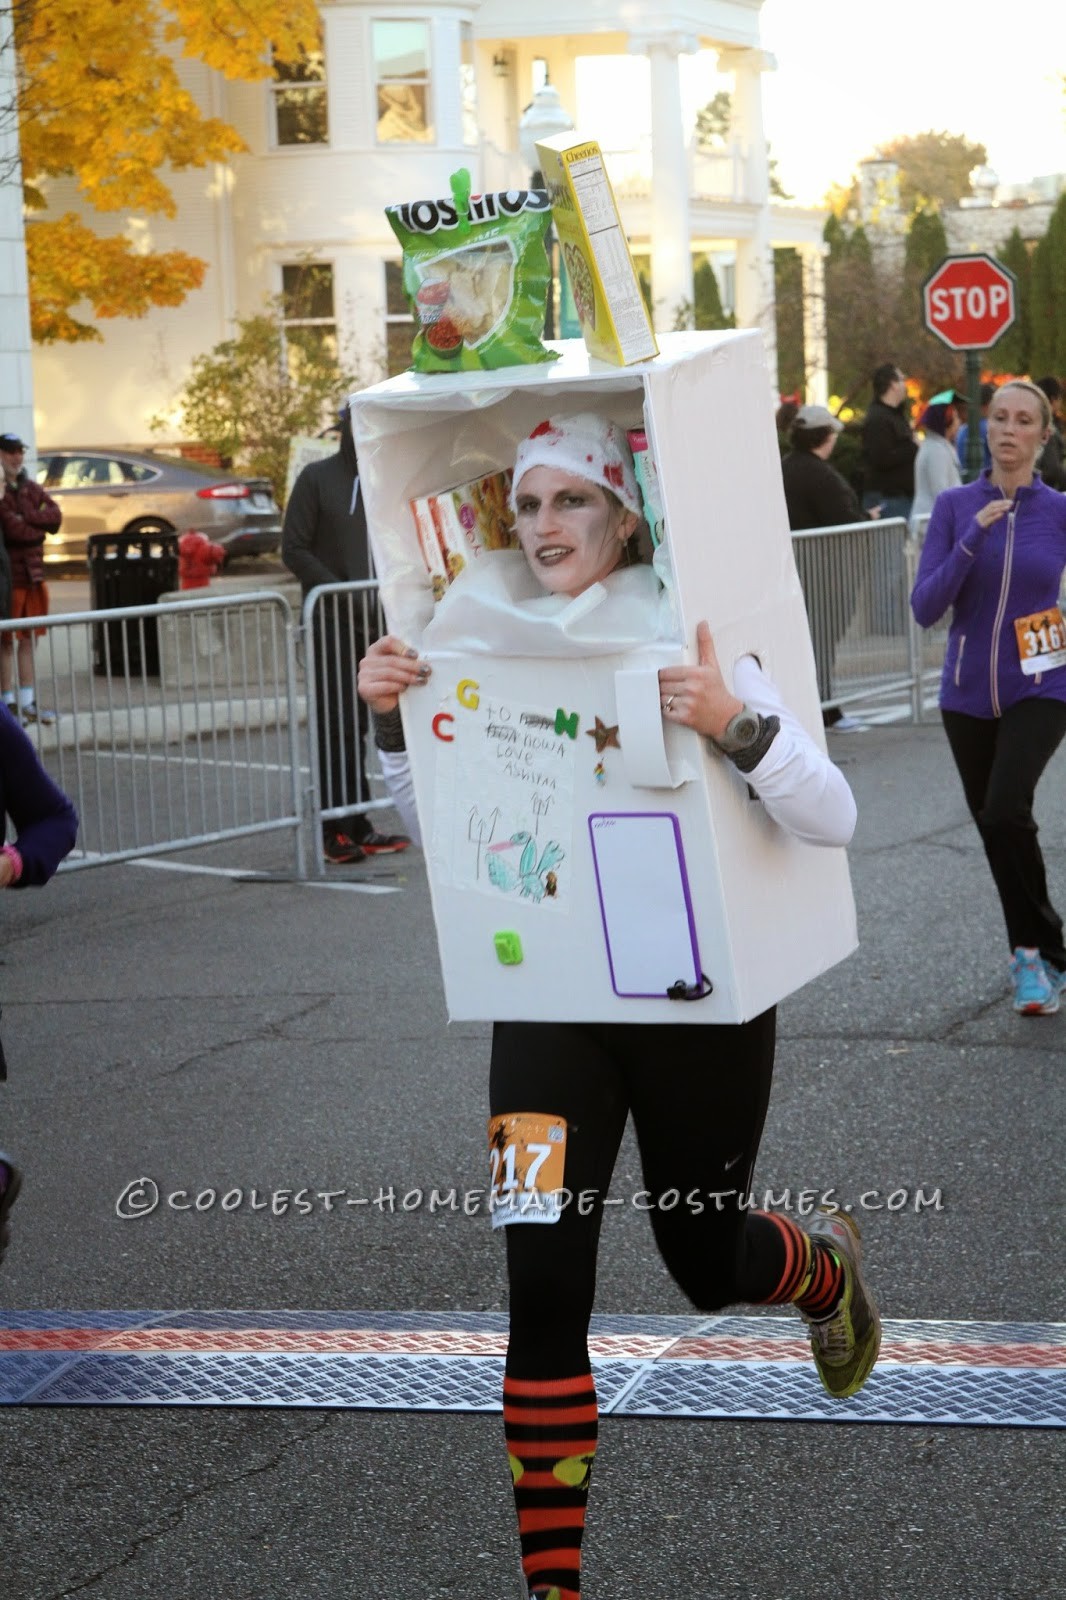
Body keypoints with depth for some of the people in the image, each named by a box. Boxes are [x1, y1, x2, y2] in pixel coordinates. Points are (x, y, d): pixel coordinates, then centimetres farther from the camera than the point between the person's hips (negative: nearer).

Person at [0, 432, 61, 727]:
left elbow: (55, 515, 0)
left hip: (34, 574, 7)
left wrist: (25, 518, -13)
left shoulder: (31, 489, 14)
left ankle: (28, 703, 17)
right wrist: (39, 528, -4)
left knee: (29, 641, 11)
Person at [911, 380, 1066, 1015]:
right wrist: (972, 539, -20)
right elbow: (926, 608, -11)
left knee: (1005, 811, -24)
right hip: (968, 694, 3)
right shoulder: (955, 507, -3)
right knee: (995, 828, 11)